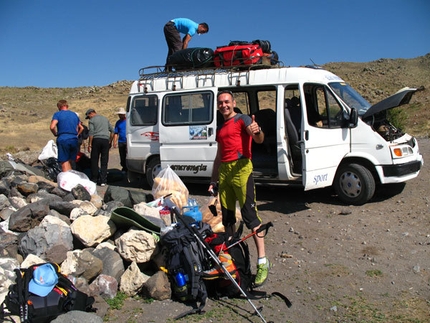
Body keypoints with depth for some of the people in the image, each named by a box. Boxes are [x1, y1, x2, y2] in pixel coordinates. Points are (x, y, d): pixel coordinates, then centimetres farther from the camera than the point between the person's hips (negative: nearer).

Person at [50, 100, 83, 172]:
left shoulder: (57, 114, 0)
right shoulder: (74, 114, 16)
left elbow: (52, 127, -13)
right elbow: (81, 128, 22)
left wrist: (55, 134, 4)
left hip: (63, 140, -5)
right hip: (74, 140, 5)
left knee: (64, 162, -3)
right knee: (70, 162, 14)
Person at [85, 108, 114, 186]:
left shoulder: (92, 120, 2)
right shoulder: (105, 118, 18)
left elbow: (91, 133, -8)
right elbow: (112, 130, 16)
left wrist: (89, 145, -6)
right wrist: (110, 141, 18)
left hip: (96, 140, -4)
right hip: (105, 140, 4)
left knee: (94, 161, 5)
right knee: (104, 162, 3)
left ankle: (94, 180, 7)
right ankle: (103, 181, 0)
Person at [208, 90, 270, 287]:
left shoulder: (243, 120, 2)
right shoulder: (220, 129, 23)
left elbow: (259, 140, -15)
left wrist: (257, 131, -39)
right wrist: (213, 180, 23)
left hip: (241, 169, -7)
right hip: (224, 171, 7)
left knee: (249, 215, -13)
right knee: (226, 216, 9)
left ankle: (262, 262, -11)